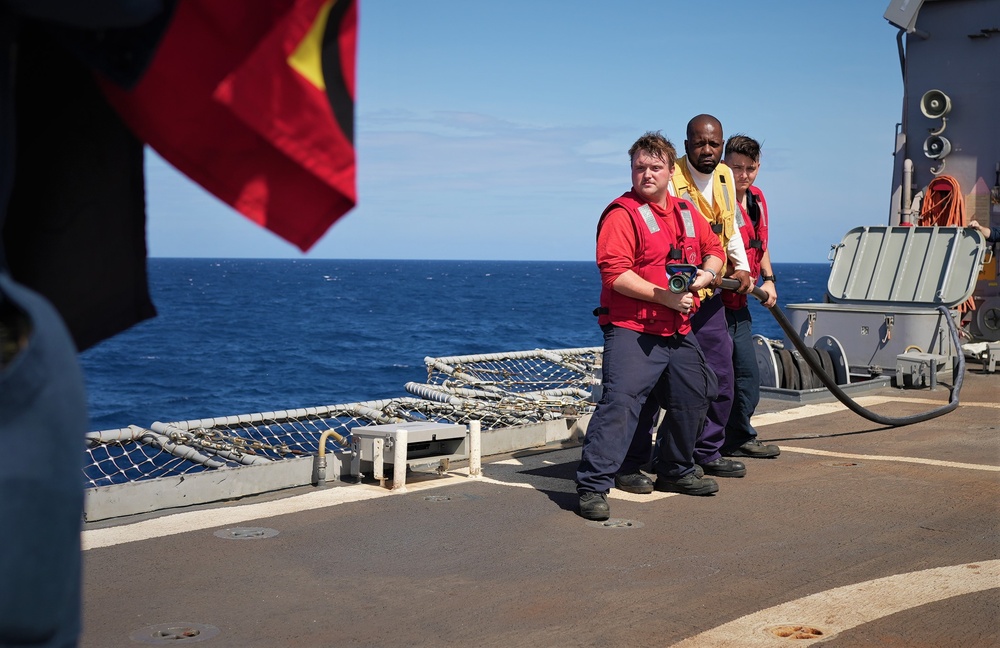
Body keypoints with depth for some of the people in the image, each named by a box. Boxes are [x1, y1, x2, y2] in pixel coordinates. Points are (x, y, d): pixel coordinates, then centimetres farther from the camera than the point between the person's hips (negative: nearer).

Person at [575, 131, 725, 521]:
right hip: (632, 331, -8)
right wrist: (665, 296, -21)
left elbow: (714, 248, 28)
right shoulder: (622, 214, -10)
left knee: (693, 398, 17)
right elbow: (614, 272, -19)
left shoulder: (687, 213, 14)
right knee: (620, 402, -17)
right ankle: (593, 486, -14)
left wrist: (707, 272, 4)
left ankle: (675, 472, 35)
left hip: (678, 332, 8)